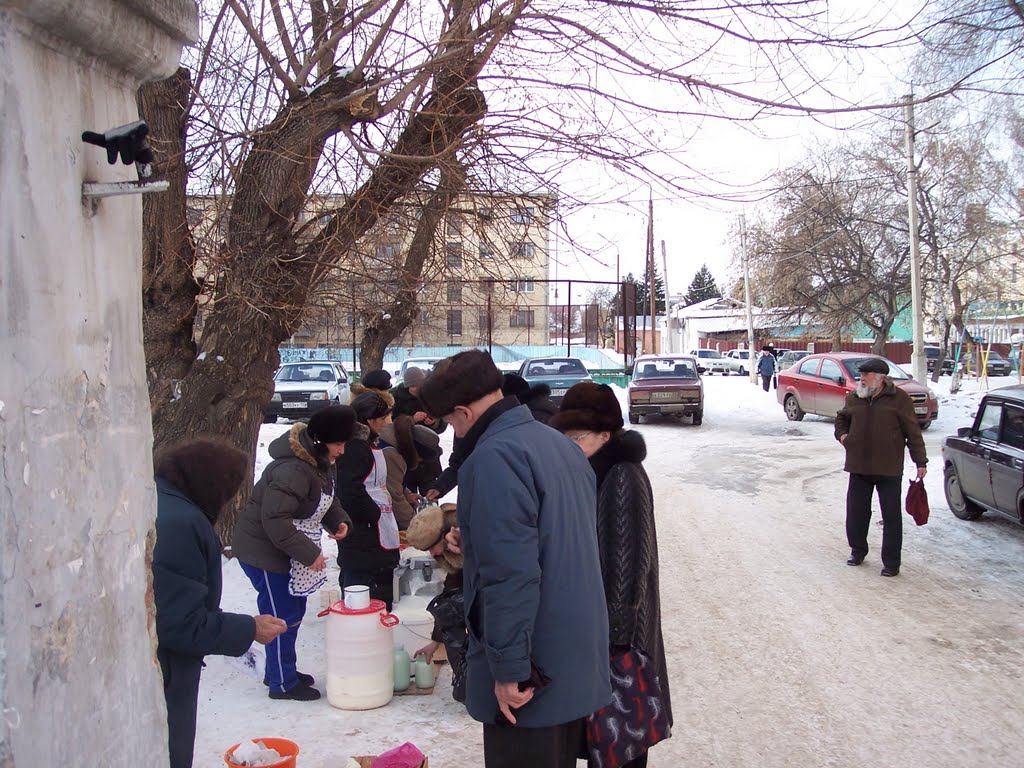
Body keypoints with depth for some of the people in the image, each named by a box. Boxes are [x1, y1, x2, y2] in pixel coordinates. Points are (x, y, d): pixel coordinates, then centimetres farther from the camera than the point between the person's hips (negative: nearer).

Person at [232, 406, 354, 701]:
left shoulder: (320, 461, 1)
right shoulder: (292, 470, -31)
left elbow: (327, 497, 17)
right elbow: (275, 521, -32)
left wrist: (339, 521, -4)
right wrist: (309, 554, -28)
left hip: (289, 551, 10)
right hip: (265, 552, -10)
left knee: (295, 611, 19)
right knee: (283, 617, 0)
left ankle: (281, 670, 35)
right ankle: (283, 683, 14)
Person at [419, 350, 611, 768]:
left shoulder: (494, 456, -20)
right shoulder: (560, 444, 9)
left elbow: (509, 575, -26)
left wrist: (510, 669, -21)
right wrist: (473, 543, 22)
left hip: (531, 676, -9)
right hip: (578, 658, 9)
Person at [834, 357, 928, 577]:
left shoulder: (898, 398, -7)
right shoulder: (854, 398, 6)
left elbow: (913, 432, -4)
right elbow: (841, 418, 26)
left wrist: (921, 462, -5)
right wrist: (842, 434, 6)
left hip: (889, 469, -4)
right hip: (859, 467, 4)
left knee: (891, 517, 1)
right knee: (856, 512, 11)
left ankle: (891, 562, 10)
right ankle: (857, 550, 30)